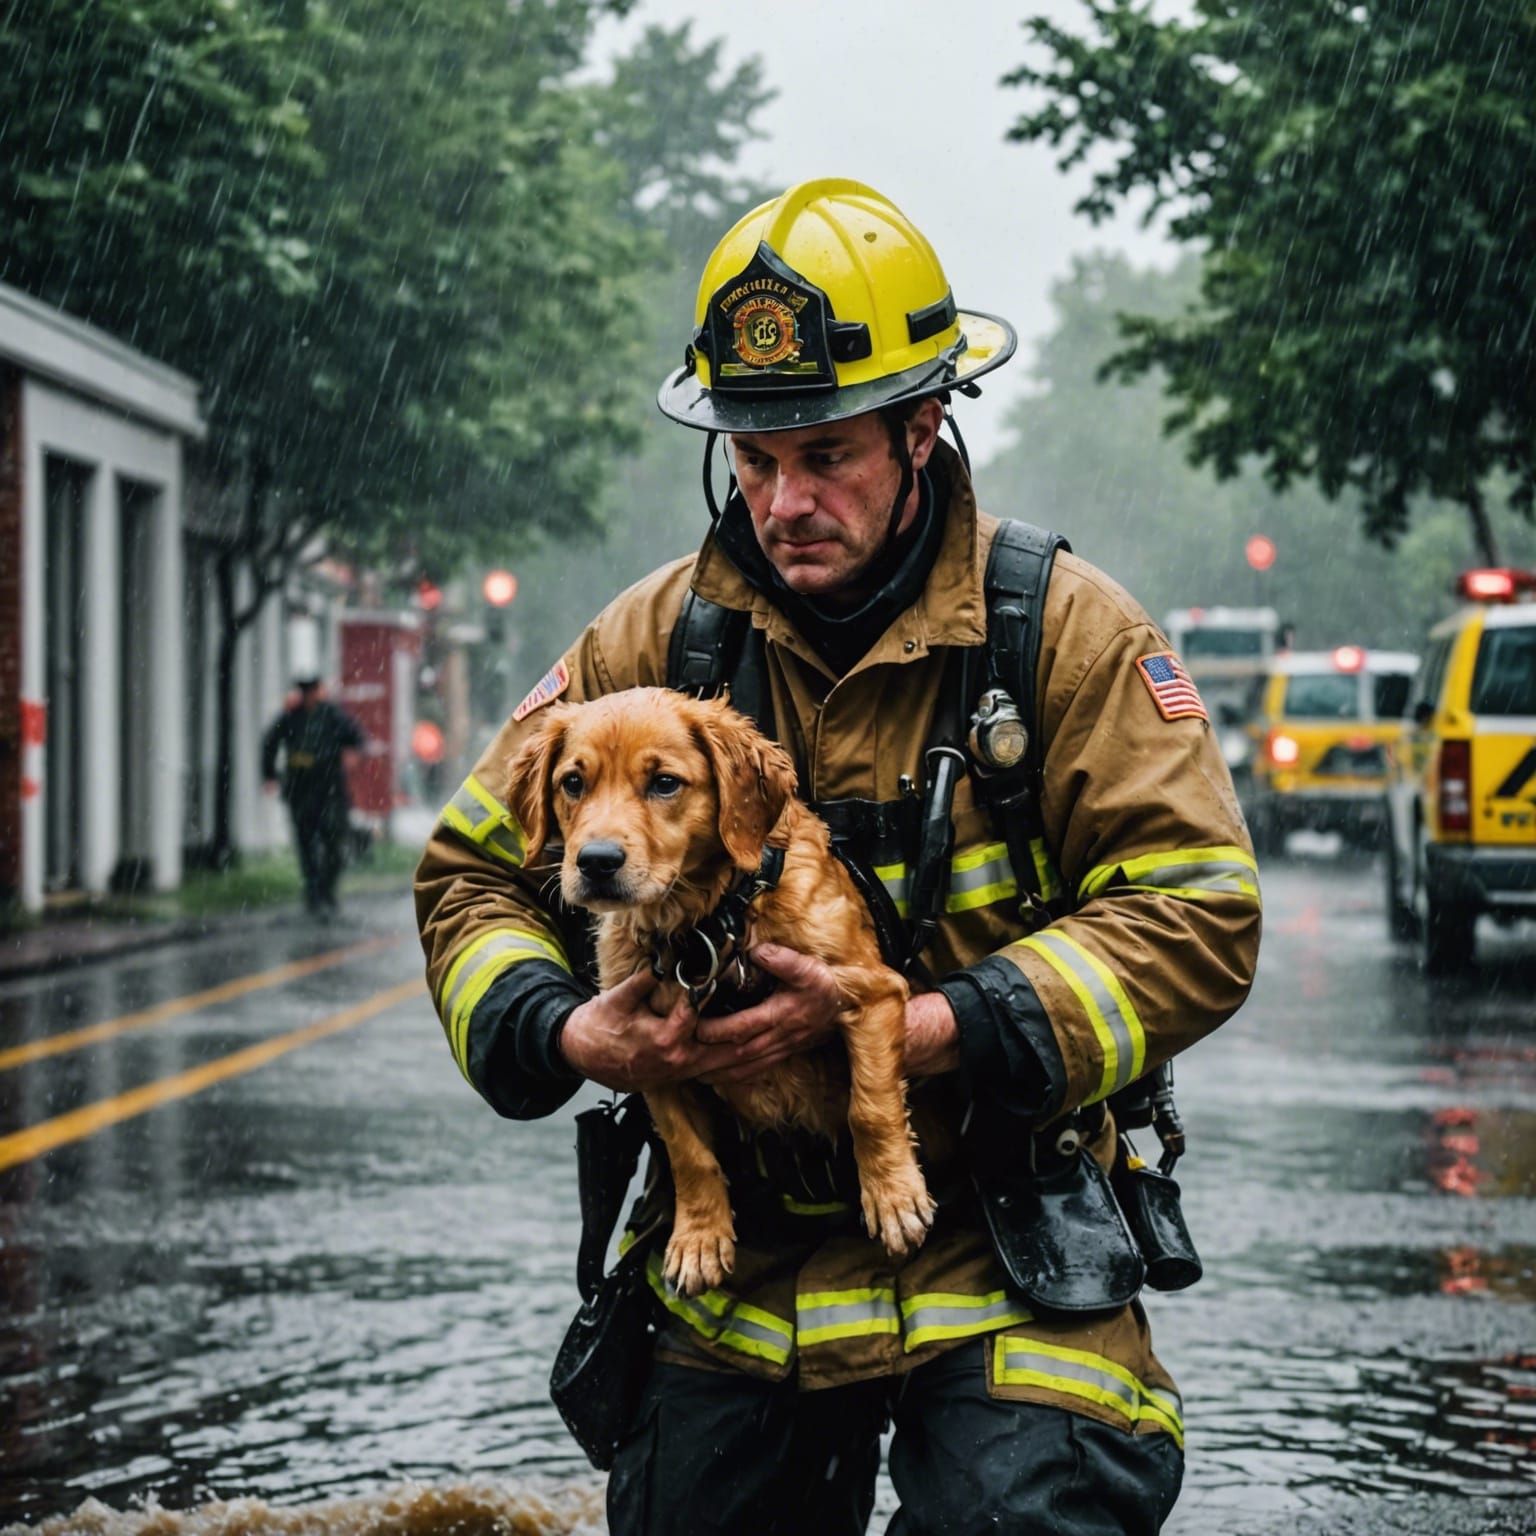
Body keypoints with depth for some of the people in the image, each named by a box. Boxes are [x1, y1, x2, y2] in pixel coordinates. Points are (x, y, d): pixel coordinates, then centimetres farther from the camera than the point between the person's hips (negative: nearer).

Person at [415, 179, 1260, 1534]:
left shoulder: (1067, 635, -5)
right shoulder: (655, 639, 2)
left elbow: (1195, 916, -11)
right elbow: (477, 870, 9)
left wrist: (911, 1031, -20)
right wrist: (563, 1034, -12)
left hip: (996, 1257, -3)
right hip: (738, 1259, 3)